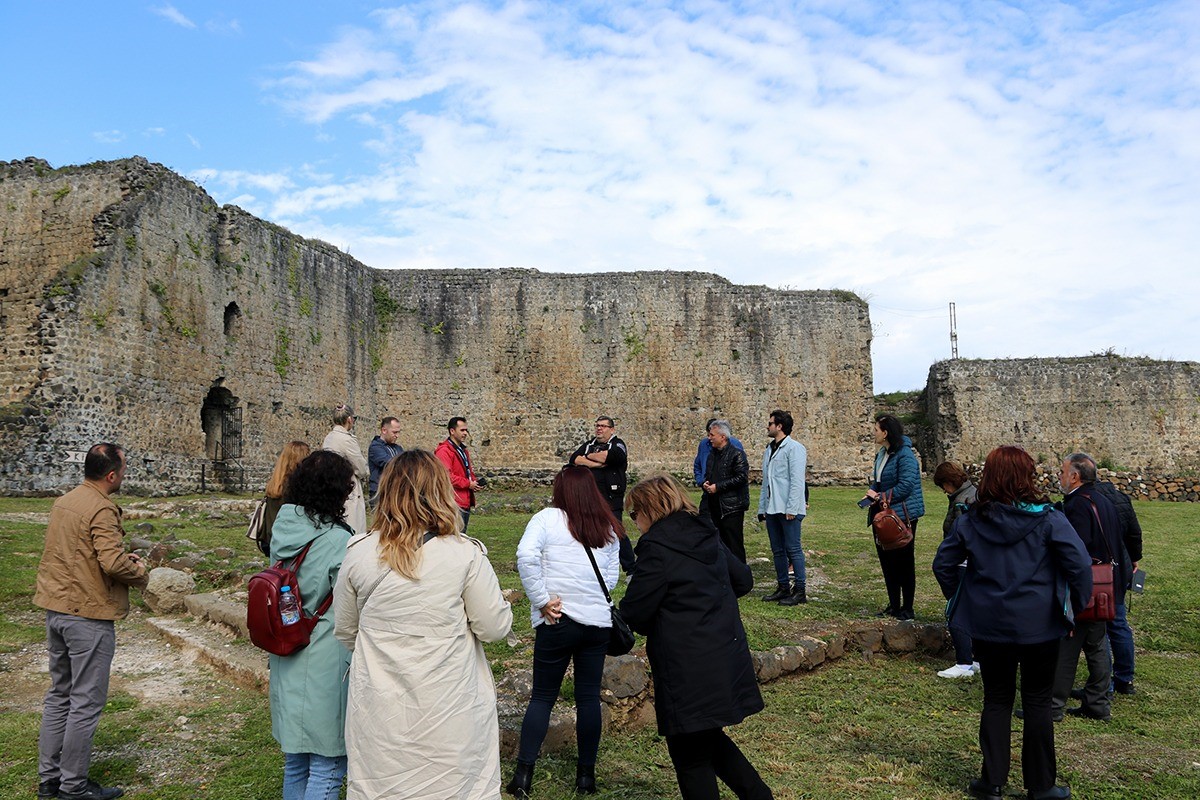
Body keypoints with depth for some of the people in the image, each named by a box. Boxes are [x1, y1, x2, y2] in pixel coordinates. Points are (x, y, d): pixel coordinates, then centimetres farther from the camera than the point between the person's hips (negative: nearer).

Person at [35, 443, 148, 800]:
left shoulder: (63, 502, 9)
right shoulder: (102, 509, -20)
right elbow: (113, 563, -28)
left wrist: (123, 557, 10)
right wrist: (139, 572, -8)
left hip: (56, 610, 9)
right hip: (89, 615, -9)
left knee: (59, 696, 18)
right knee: (86, 703, 2)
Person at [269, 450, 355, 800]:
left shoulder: (282, 531, 2)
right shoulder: (337, 541, -21)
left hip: (287, 667, 8)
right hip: (326, 669, -8)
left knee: (295, 764, 22)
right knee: (327, 768, 4)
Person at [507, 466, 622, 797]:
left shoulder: (547, 518, -6)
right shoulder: (607, 527, 9)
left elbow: (526, 557, -20)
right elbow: (612, 575, 11)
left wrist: (541, 601, -15)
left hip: (557, 621, -3)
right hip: (598, 621, 3)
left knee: (542, 696, 9)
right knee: (589, 696, 12)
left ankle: (523, 772, 6)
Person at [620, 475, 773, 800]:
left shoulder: (656, 548, -17)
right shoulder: (708, 536, 7)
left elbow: (634, 612, -15)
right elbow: (743, 580, 19)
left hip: (689, 671, -8)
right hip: (727, 659, 8)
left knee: (690, 755, 9)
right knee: (710, 738, 27)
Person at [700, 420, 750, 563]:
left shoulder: (737, 454, -9)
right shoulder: (712, 454, 16)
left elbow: (741, 477, -16)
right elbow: (707, 475, 27)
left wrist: (718, 487, -17)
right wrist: (705, 484, 4)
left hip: (731, 507, -8)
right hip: (715, 507, 8)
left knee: (734, 544, -3)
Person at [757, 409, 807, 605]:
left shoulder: (794, 448, -8)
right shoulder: (769, 449, 18)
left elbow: (797, 481, -14)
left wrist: (791, 508, -19)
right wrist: (762, 508, 16)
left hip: (788, 509, -8)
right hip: (772, 509, 8)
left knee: (793, 549, -4)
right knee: (778, 550, 11)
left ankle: (800, 590, 3)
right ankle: (783, 587, 19)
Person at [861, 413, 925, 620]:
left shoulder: (905, 456, -18)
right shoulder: (882, 454, 11)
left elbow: (905, 486, -24)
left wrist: (880, 496, -19)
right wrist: (872, 493, 1)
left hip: (903, 516, -9)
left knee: (904, 562, 2)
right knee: (886, 561, 13)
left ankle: (907, 609, 14)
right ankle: (893, 606, 24)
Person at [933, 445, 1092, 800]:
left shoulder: (971, 521, -3)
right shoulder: (1048, 519, -12)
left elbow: (943, 563, 2)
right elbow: (1080, 565, -15)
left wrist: (959, 599, 15)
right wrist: (1077, 607, -1)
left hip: (988, 626, 2)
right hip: (1039, 626, -2)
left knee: (996, 700, 14)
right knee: (1037, 702, 12)